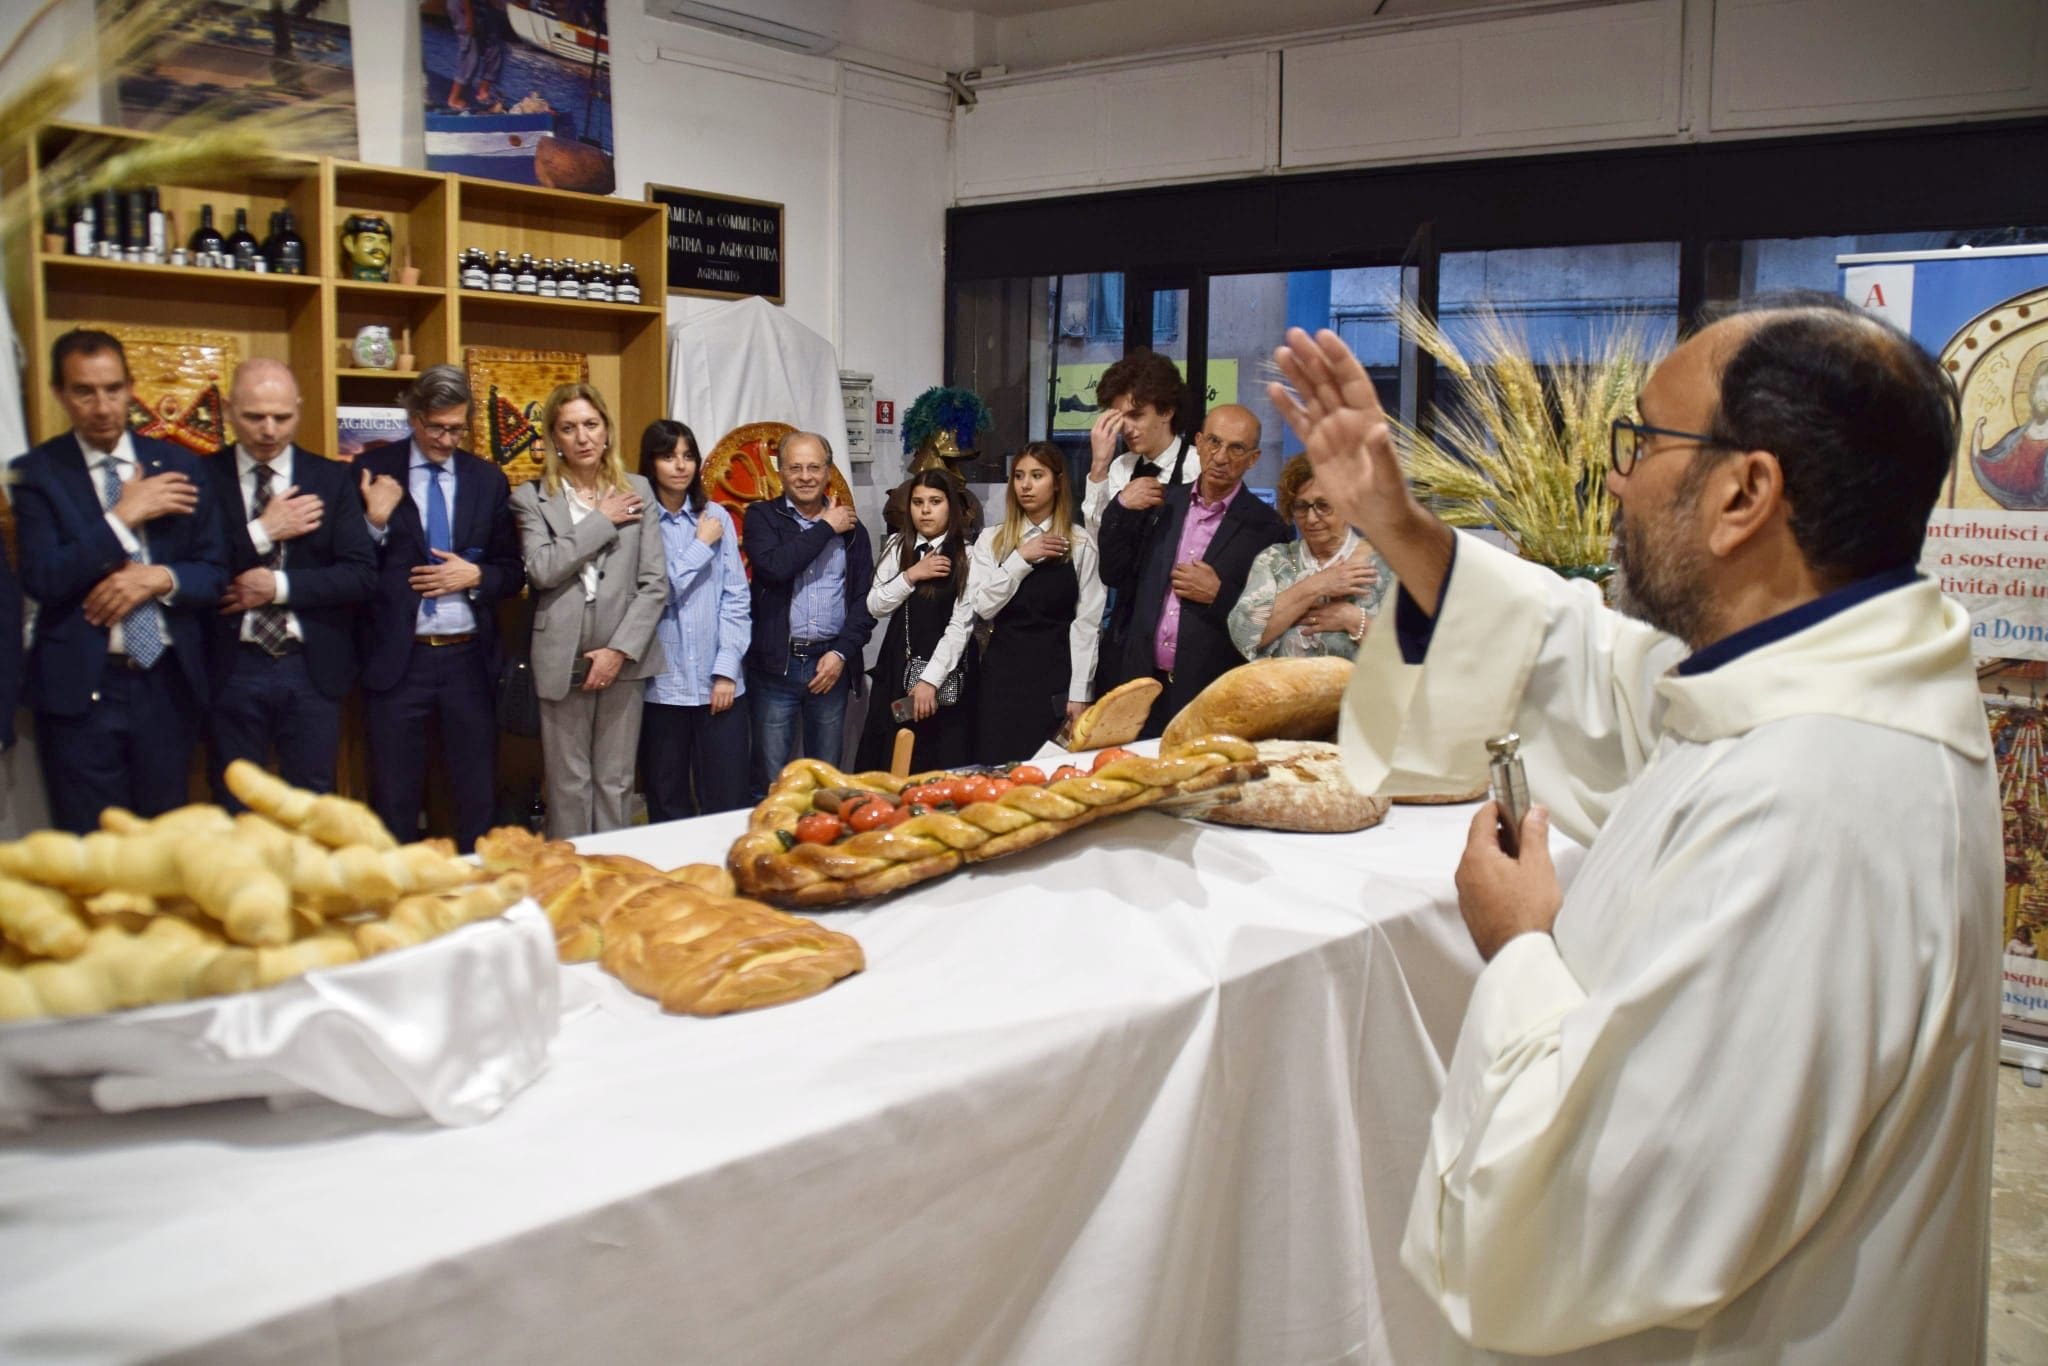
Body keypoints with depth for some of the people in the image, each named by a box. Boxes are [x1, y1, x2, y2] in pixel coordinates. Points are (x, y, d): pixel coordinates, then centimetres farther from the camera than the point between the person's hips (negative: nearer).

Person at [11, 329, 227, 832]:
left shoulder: (178, 465, 5)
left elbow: (214, 573, 5)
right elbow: (41, 580, -13)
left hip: (169, 683, 3)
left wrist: (159, 577, -15)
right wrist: (124, 516, -15)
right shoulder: (37, 472, -2)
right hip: (79, 689, -2)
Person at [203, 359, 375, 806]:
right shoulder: (203, 477, -1)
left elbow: (362, 573, -5)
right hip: (232, 669, -1)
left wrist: (280, 586, -14)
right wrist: (261, 531, -16)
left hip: (313, 668, 1)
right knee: (234, 813, 11)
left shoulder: (332, 479, 2)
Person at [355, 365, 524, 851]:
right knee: (394, 802, 7)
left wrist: (475, 576, -9)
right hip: (397, 659, -2)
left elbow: (513, 572, 10)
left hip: (468, 658, 2)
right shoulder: (372, 470, 0)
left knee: (478, 799, 11)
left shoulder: (487, 480, 7)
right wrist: (375, 522, -18)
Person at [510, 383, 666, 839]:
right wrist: (602, 521, -9)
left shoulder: (637, 491, 7)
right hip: (563, 660, -1)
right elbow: (542, 570, -14)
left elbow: (654, 584, 2)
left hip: (623, 656, 1)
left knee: (616, 783, 7)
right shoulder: (532, 497, 3)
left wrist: (621, 649, -7)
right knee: (568, 784, 4)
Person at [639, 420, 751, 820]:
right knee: (668, 805, 7)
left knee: (728, 801, 2)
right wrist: (702, 545, -5)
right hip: (662, 684, -1)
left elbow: (737, 597, 4)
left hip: (719, 683, 2)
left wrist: (727, 670, -3)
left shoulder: (717, 517, 5)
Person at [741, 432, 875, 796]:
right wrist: (826, 529, -6)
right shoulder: (762, 517, 4)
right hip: (776, 662, -2)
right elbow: (774, 567, -16)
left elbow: (865, 598, 8)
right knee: (770, 782, -1)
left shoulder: (850, 527, 12)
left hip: (832, 663, 2)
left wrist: (842, 652, -5)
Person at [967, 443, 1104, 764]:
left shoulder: (1081, 543, 1)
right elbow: (983, 605, -5)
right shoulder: (991, 540, 7)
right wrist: (1021, 559, -10)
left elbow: (1087, 622, -3)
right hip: (1003, 671, 2)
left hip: (1056, 672, -2)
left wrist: (1079, 693, -8)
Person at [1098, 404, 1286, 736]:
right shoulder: (1165, 502, 9)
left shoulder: (1265, 527, -3)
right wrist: (1122, 508, -2)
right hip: (1143, 684, 3)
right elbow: (1114, 576, 9)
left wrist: (1218, 595, -17)